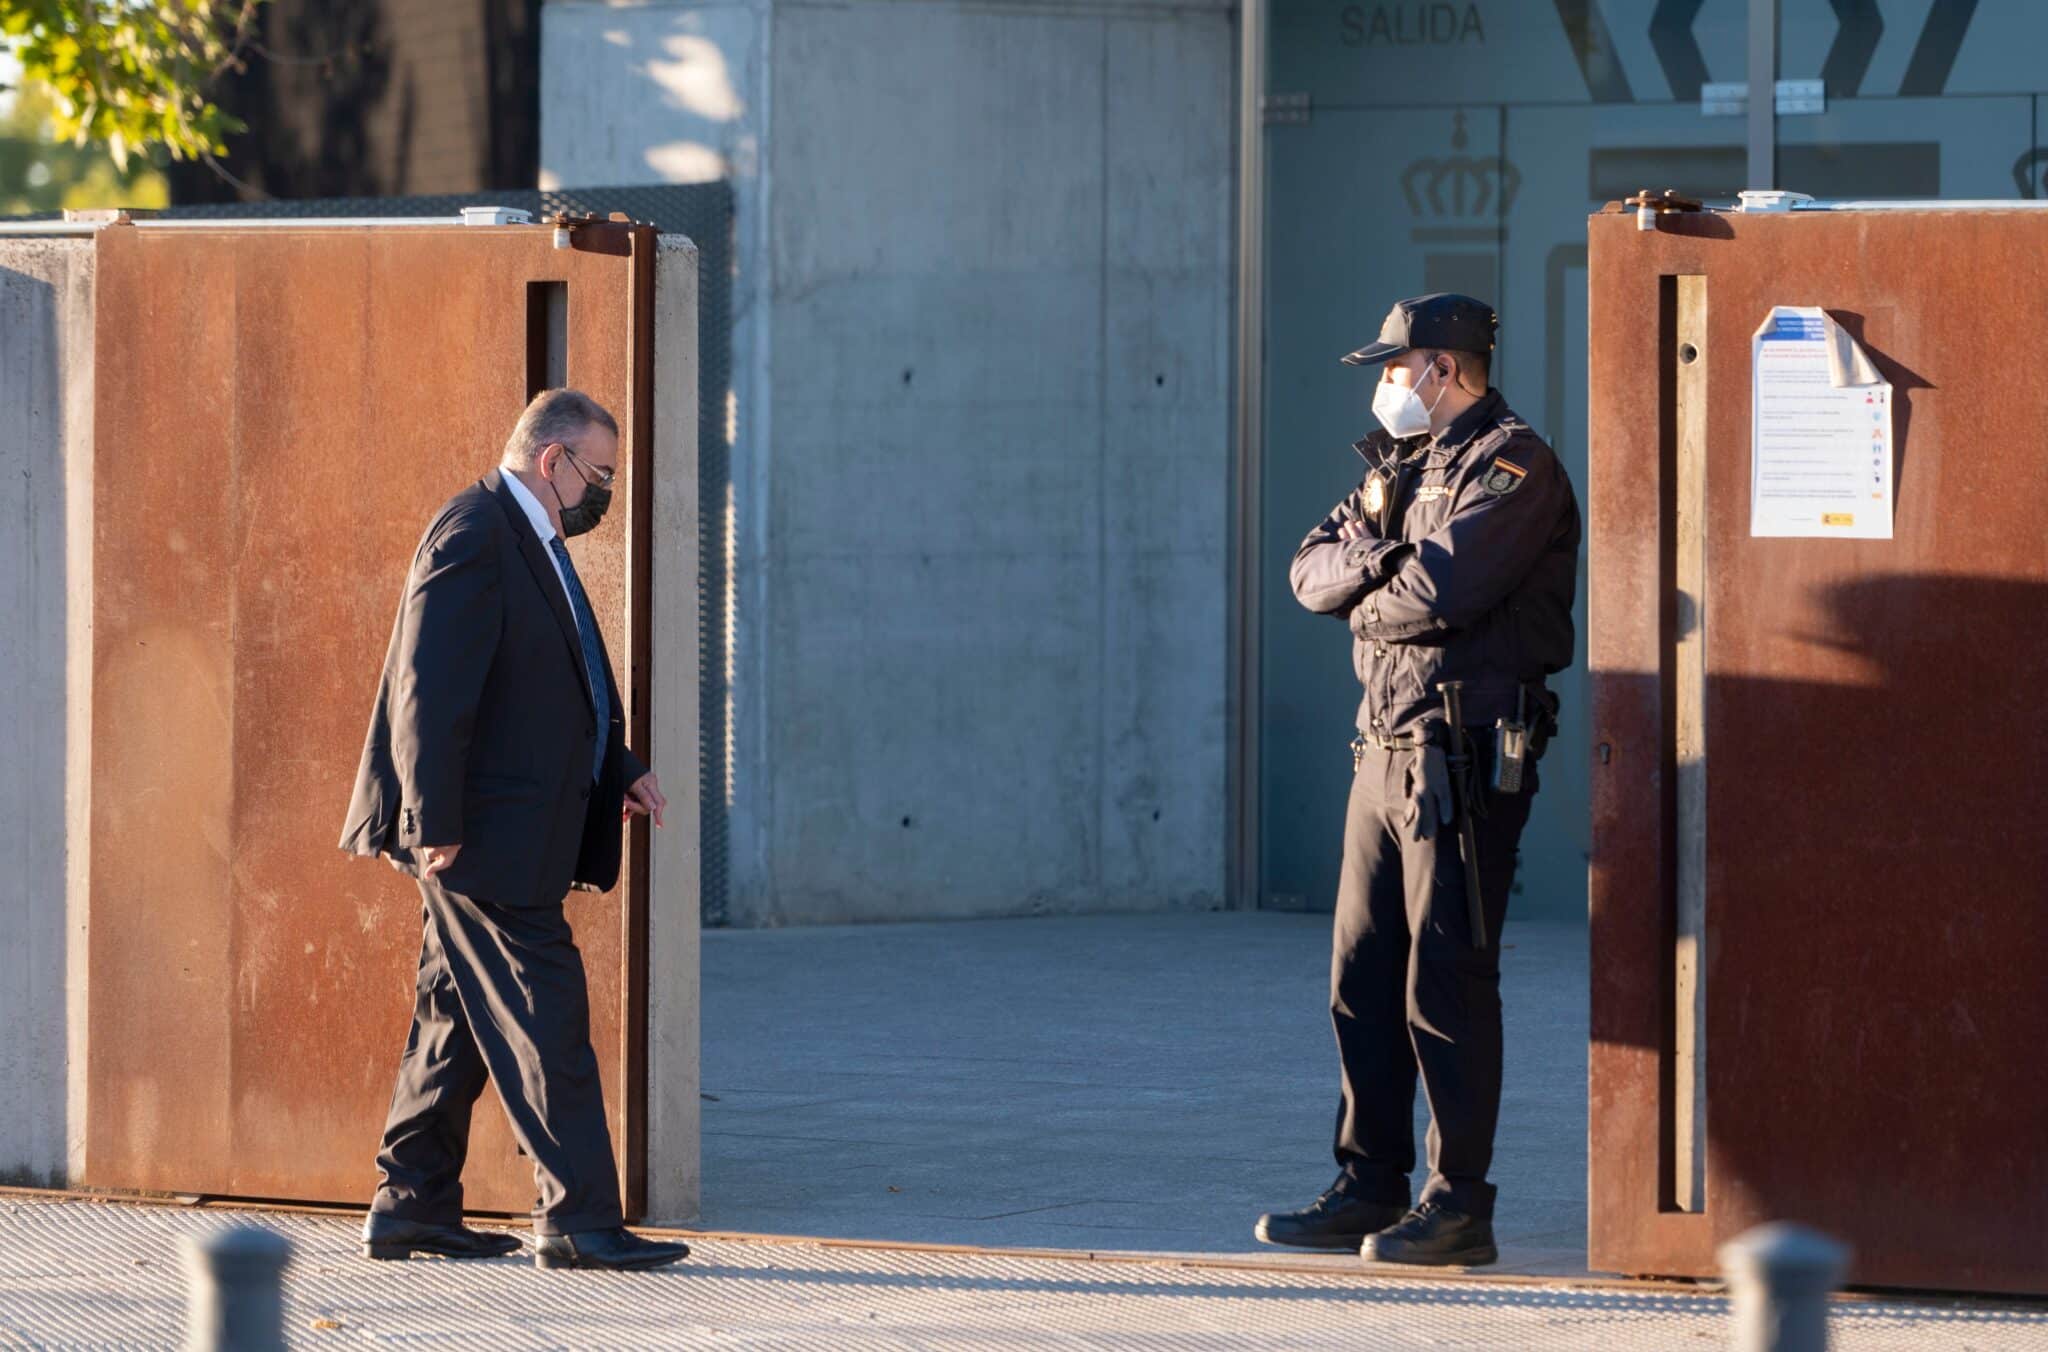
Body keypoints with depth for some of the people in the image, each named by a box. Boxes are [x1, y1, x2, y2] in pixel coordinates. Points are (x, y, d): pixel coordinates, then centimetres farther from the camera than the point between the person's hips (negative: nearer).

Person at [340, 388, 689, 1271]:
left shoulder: (528, 543, 18)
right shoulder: (474, 535, -15)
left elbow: (561, 694, 27)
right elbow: (431, 688, -21)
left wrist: (619, 771, 15)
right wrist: (436, 823, -23)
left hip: (512, 837, 10)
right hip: (482, 835, -10)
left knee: (459, 1015, 13)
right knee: (544, 1016, -10)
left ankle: (412, 1207, 18)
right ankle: (576, 1221, -9)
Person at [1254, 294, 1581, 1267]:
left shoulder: (1511, 464, -10)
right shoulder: (1398, 464, 19)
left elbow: (1444, 590, -23)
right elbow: (1313, 571, 10)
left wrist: (1364, 599, -4)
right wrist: (1378, 559, -10)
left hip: (1462, 757, -9)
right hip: (1384, 746, 9)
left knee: (1447, 981, -7)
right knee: (1362, 975, 11)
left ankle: (1459, 1205, -4)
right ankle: (1369, 1190, 18)